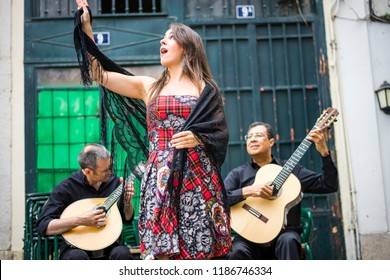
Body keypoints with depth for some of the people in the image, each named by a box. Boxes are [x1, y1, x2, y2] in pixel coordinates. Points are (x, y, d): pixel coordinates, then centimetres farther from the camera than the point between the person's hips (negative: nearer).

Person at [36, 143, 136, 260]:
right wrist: (79, 220, -25)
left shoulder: (114, 182, 2)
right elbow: (43, 227, -15)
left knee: (122, 253, -30)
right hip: (76, 247, -3)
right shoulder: (66, 188, -10)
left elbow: (128, 219, 13)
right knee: (77, 256, -36)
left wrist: (128, 201, -8)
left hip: (109, 246, 3)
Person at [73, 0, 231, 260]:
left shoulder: (206, 89, 9)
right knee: (159, 251, -5)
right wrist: (86, 27, 9)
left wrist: (197, 138, -12)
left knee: (200, 250, -2)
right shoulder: (149, 87, 13)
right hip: (161, 178, 1)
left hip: (198, 177, -1)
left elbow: (221, 134, 8)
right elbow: (100, 74, 10)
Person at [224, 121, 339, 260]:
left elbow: (330, 186, 5)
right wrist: (247, 191, -19)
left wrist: (324, 152, -5)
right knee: (236, 252, -31)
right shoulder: (238, 173, 10)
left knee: (288, 240, -34)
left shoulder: (290, 169, 10)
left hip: (284, 233, 0)